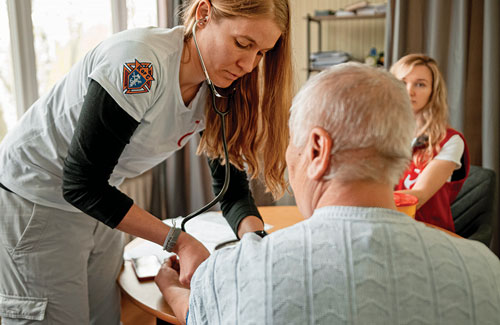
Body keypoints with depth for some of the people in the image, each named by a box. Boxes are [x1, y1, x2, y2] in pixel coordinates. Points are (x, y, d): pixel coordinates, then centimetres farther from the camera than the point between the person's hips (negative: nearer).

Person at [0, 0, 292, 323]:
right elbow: (81, 185, -26)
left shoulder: (219, 92, -7)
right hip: (31, 203, -6)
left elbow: (233, 190, -3)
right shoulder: (140, 65, -31)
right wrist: (180, 242, -27)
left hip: (94, 205, 7)